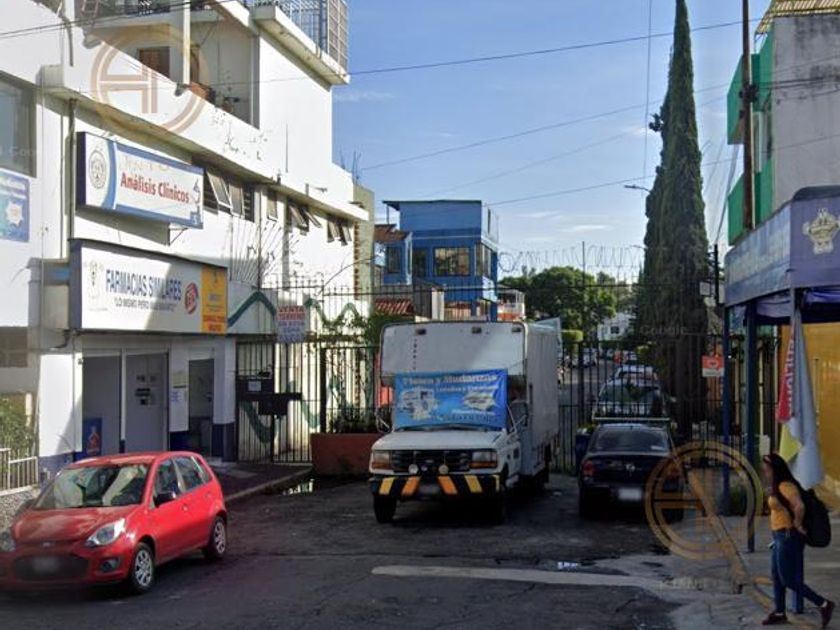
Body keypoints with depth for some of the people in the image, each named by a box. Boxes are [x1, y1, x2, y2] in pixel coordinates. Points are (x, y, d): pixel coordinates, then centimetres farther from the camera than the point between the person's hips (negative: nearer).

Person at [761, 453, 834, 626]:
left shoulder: (785, 486, -19)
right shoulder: (778, 487, 12)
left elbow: (800, 506, -33)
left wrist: (797, 525, -20)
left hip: (789, 537, -10)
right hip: (780, 537, 10)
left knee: (788, 579, -5)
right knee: (776, 577, 14)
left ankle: (823, 604, 1)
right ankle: (779, 613, 22)